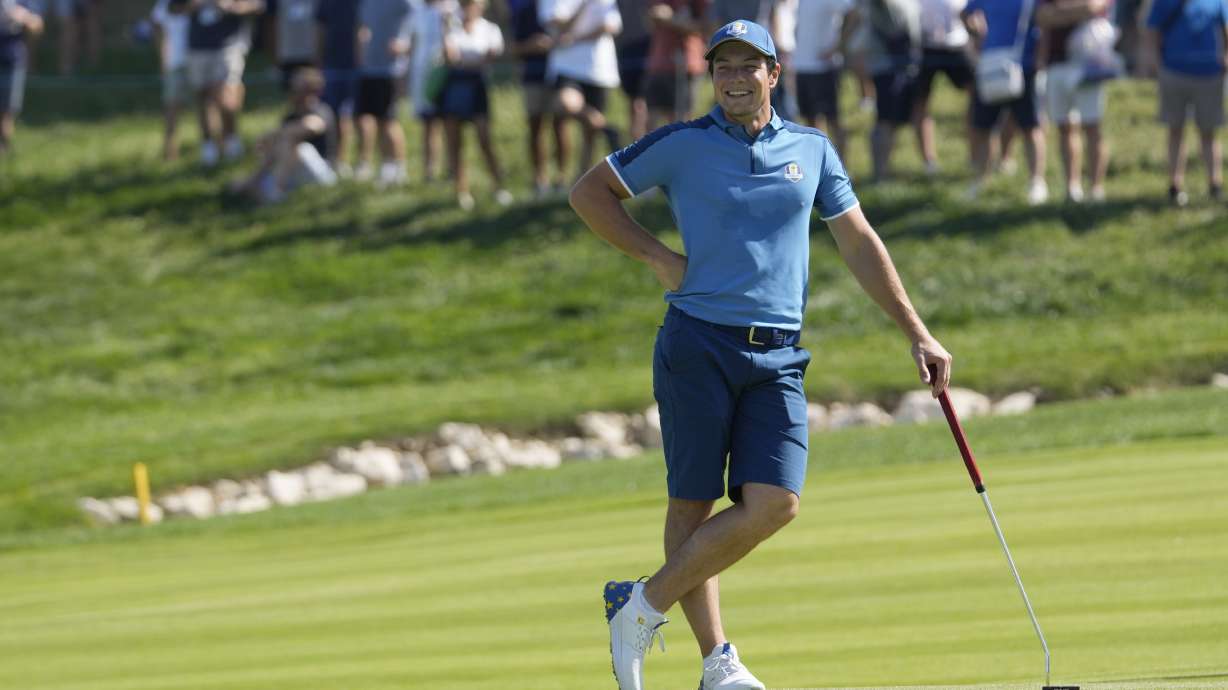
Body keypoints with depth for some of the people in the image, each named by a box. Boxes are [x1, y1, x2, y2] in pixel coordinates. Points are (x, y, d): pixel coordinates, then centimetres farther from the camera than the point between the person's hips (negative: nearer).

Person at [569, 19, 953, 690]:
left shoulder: (812, 150, 13)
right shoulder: (682, 145, 3)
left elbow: (859, 243, 17)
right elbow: (589, 191, 11)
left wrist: (916, 333, 14)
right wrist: (657, 257, 0)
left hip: (777, 357, 3)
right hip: (698, 343, -3)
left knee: (774, 504, -11)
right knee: (693, 503, -3)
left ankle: (644, 607, 0)